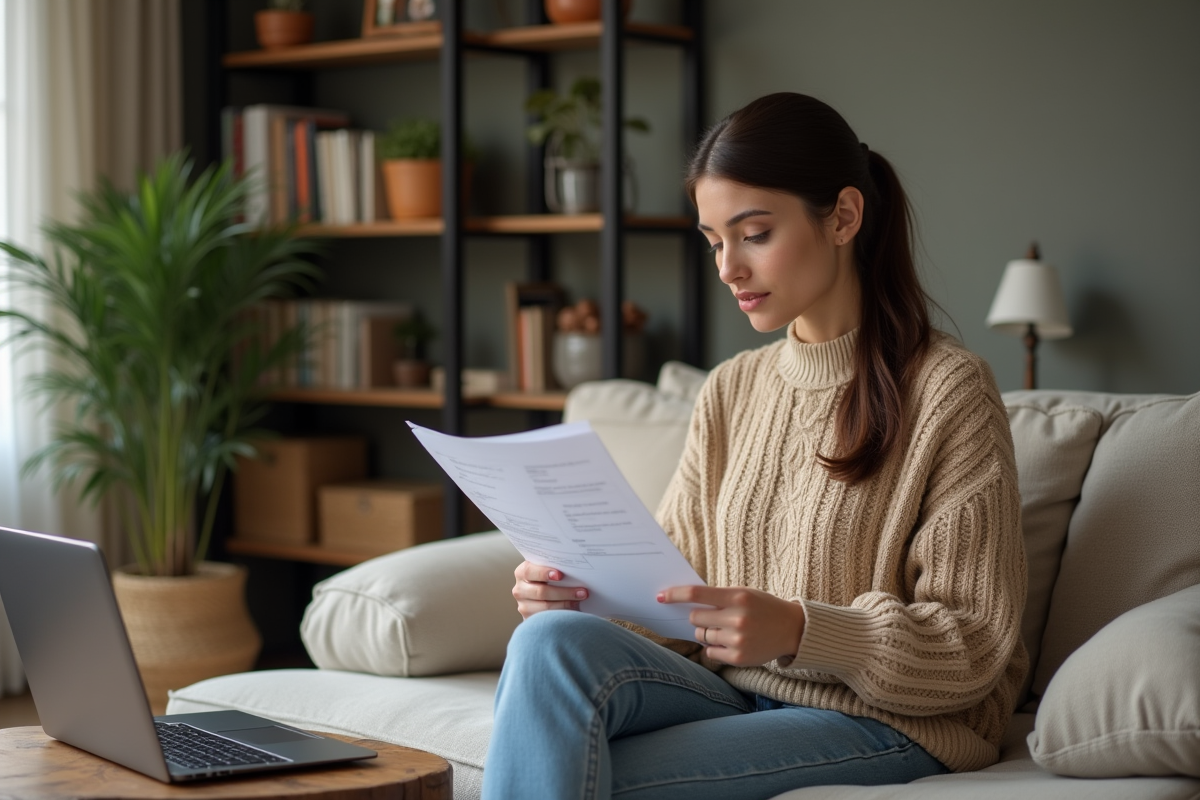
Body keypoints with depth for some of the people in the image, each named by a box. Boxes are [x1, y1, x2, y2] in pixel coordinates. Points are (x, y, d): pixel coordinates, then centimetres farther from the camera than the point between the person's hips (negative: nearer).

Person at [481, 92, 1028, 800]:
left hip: (885, 723, -6)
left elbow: (971, 644, -9)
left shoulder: (948, 391, -6)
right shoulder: (731, 391, 13)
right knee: (553, 640, -25)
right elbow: (673, 592, 12)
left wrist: (798, 630, -24)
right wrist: (583, 596, -11)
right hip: (732, 695, 6)